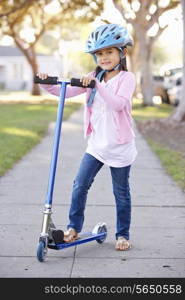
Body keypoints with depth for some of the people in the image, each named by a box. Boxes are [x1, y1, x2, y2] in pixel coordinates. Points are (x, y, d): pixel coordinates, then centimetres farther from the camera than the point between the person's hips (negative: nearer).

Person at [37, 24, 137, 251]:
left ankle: (123, 234, 21)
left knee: (121, 193, 7)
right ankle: (74, 227, 15)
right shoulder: (94, 77, 7)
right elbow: (67, 92, 2)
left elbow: (118, 103, -25)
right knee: (80, 185, 0)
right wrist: (47, 85, -14)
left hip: (120, 147, -4)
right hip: (96, 145, 4)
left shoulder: (126, 78, -8)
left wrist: (97, 85, -34)